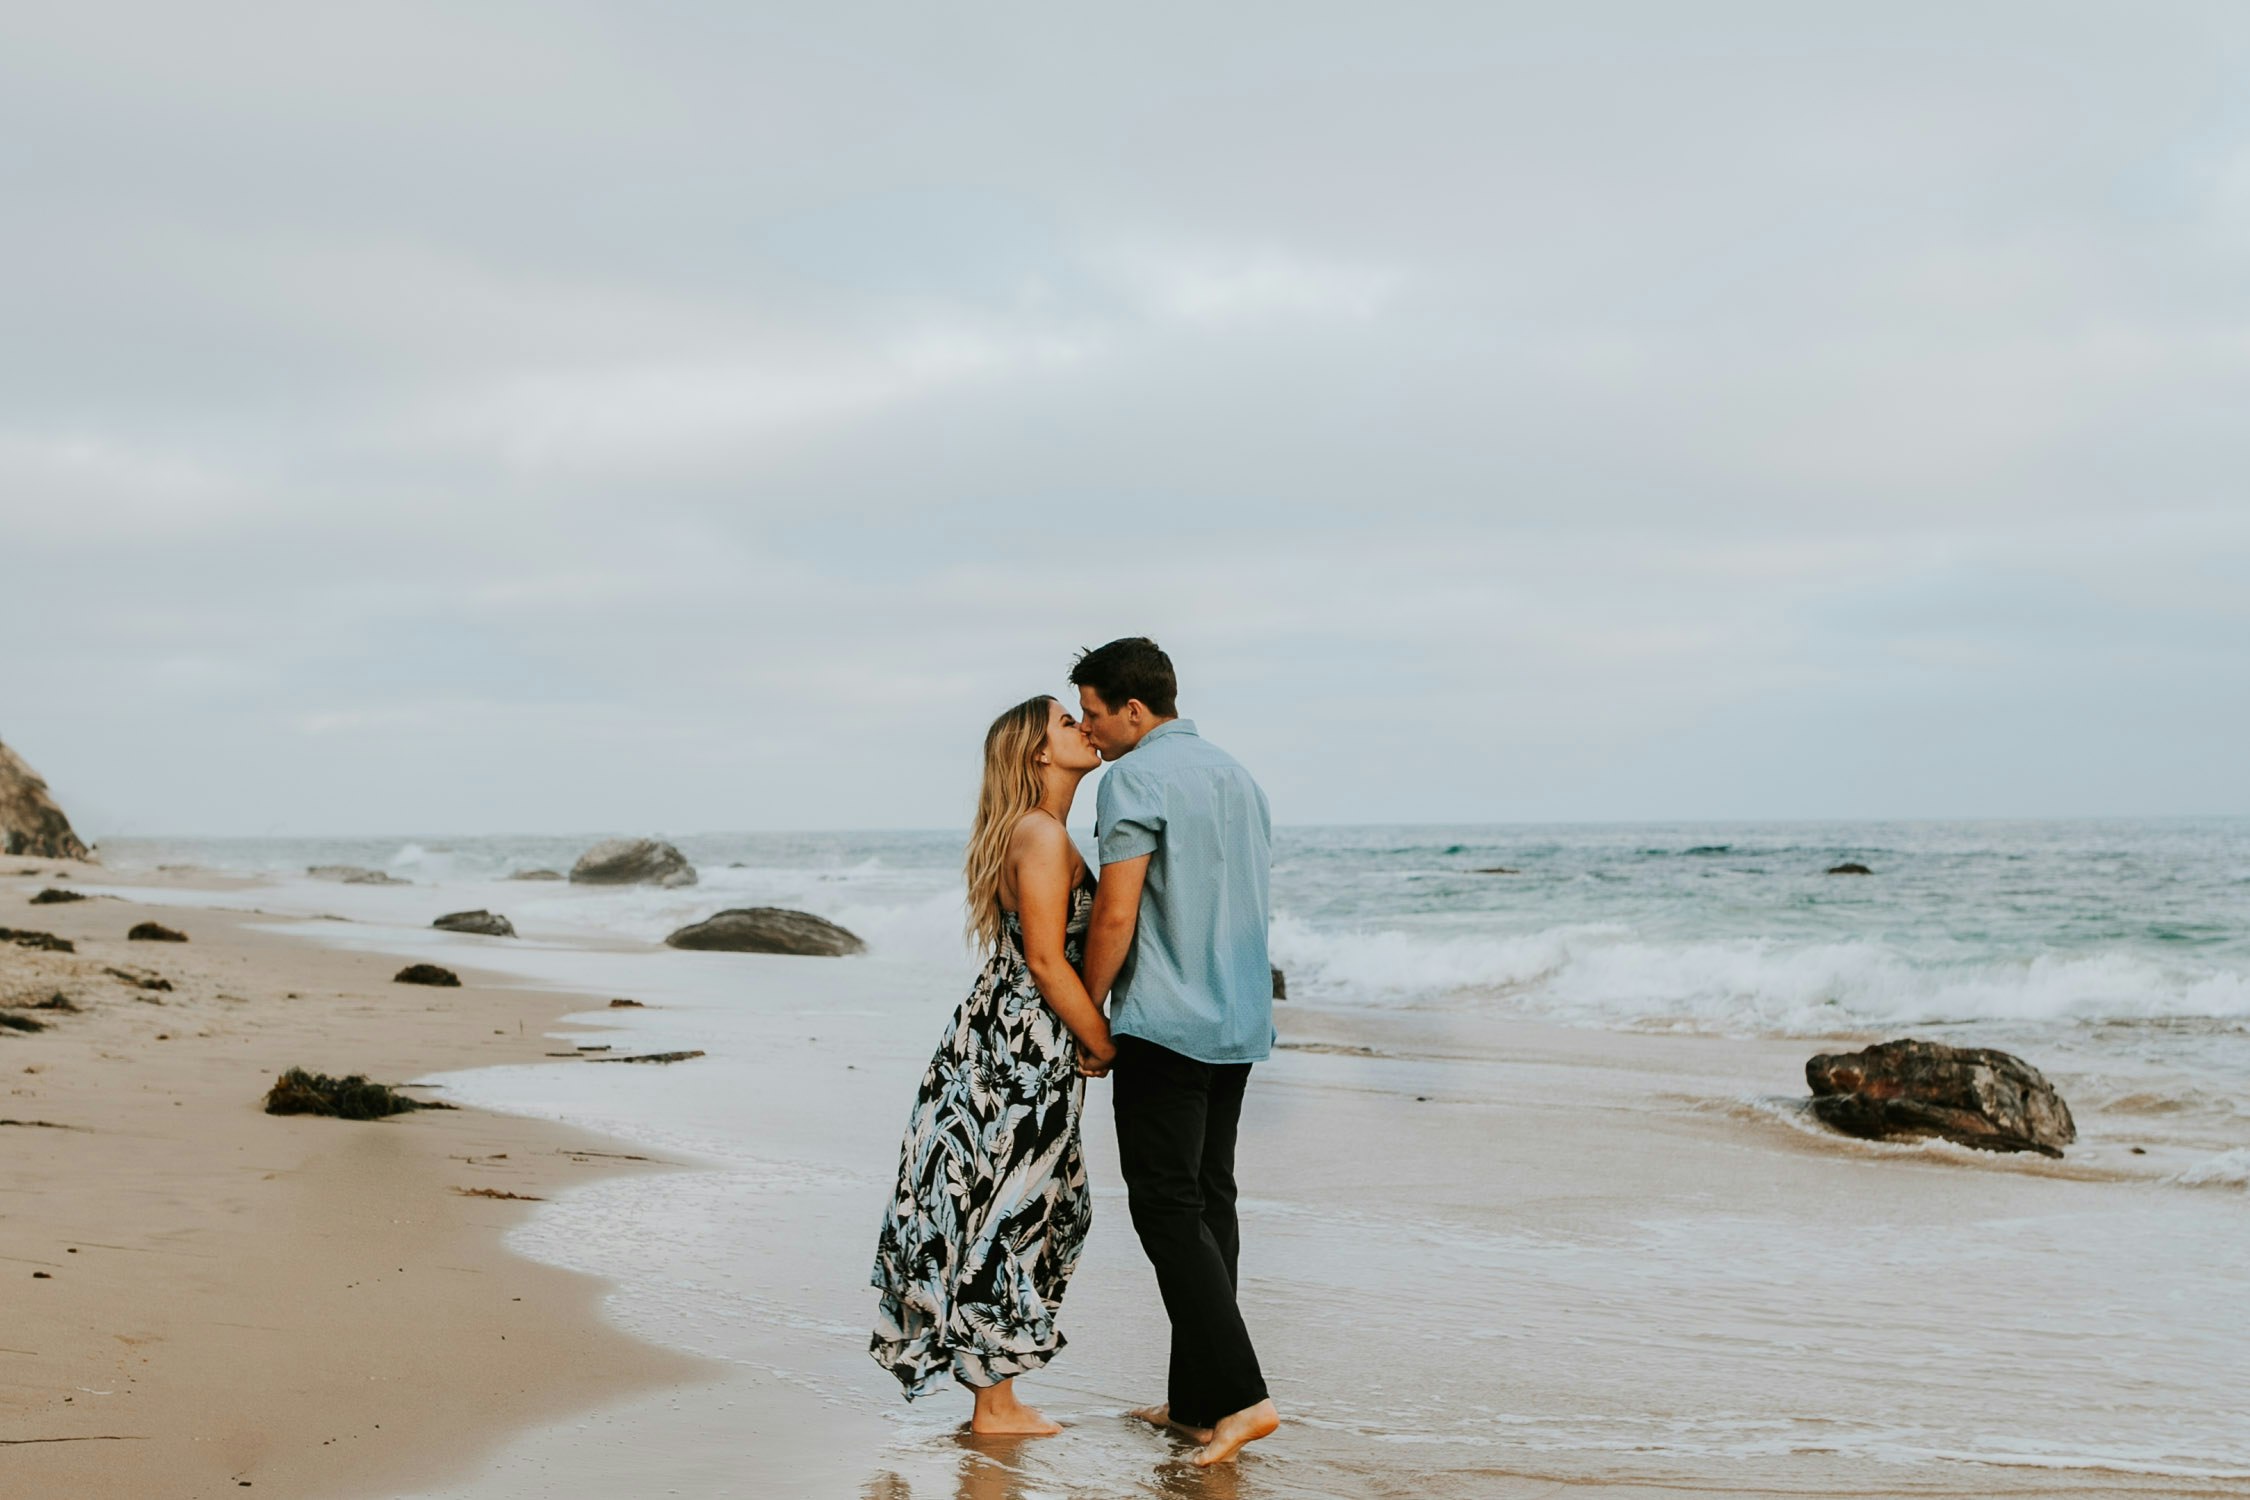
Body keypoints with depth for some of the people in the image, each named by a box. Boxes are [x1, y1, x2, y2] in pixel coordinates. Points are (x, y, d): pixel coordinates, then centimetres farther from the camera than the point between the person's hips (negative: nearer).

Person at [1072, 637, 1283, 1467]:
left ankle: (1239, 1395, -12)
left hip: (1163, 1025, -8)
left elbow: (1116, 914, -17)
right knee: (1211, 1204, 10)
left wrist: (1086, 1016, -5)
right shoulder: (1237, 775, 16)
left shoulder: (1133, 779, -11)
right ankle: (1195, 1400, 13)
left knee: (1169, 1211, -5)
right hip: (1240, 1023, 9)